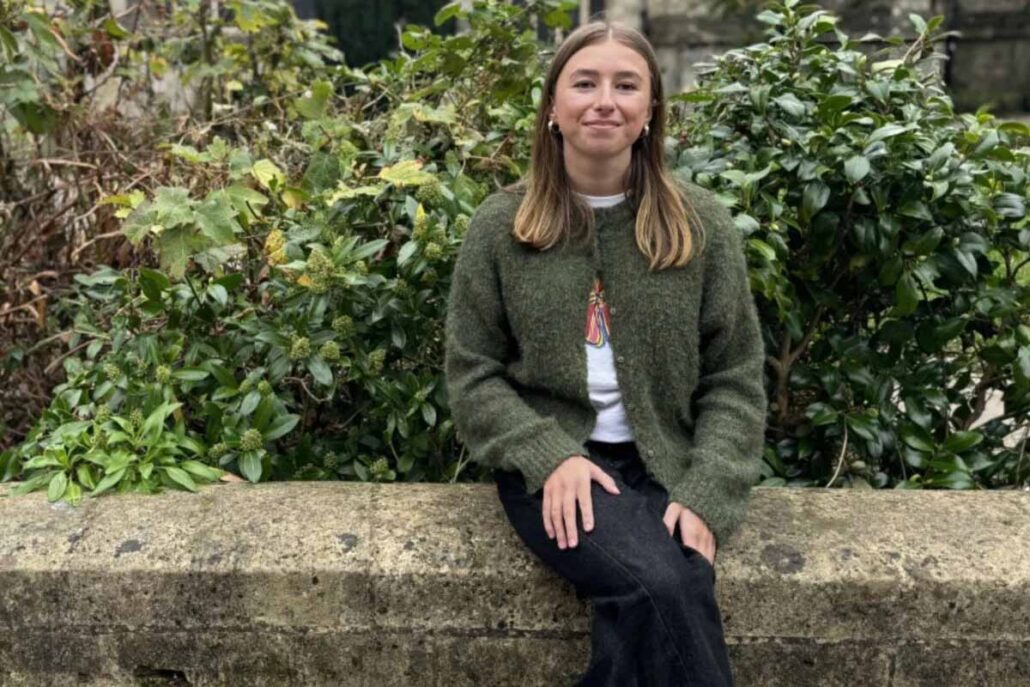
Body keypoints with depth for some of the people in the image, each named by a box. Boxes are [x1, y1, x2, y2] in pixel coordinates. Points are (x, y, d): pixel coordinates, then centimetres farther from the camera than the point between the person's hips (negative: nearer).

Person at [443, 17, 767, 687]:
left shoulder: (703, 224, 3)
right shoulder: (499, 226, 1)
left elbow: (736, 381, 3)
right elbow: (472, 374, 3)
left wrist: (706, 495, -10)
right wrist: (551, 455, -13)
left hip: (664, 463, 1)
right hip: (550, 463, -1)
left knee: (649, 606, -28)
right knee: (663, 588, -28)